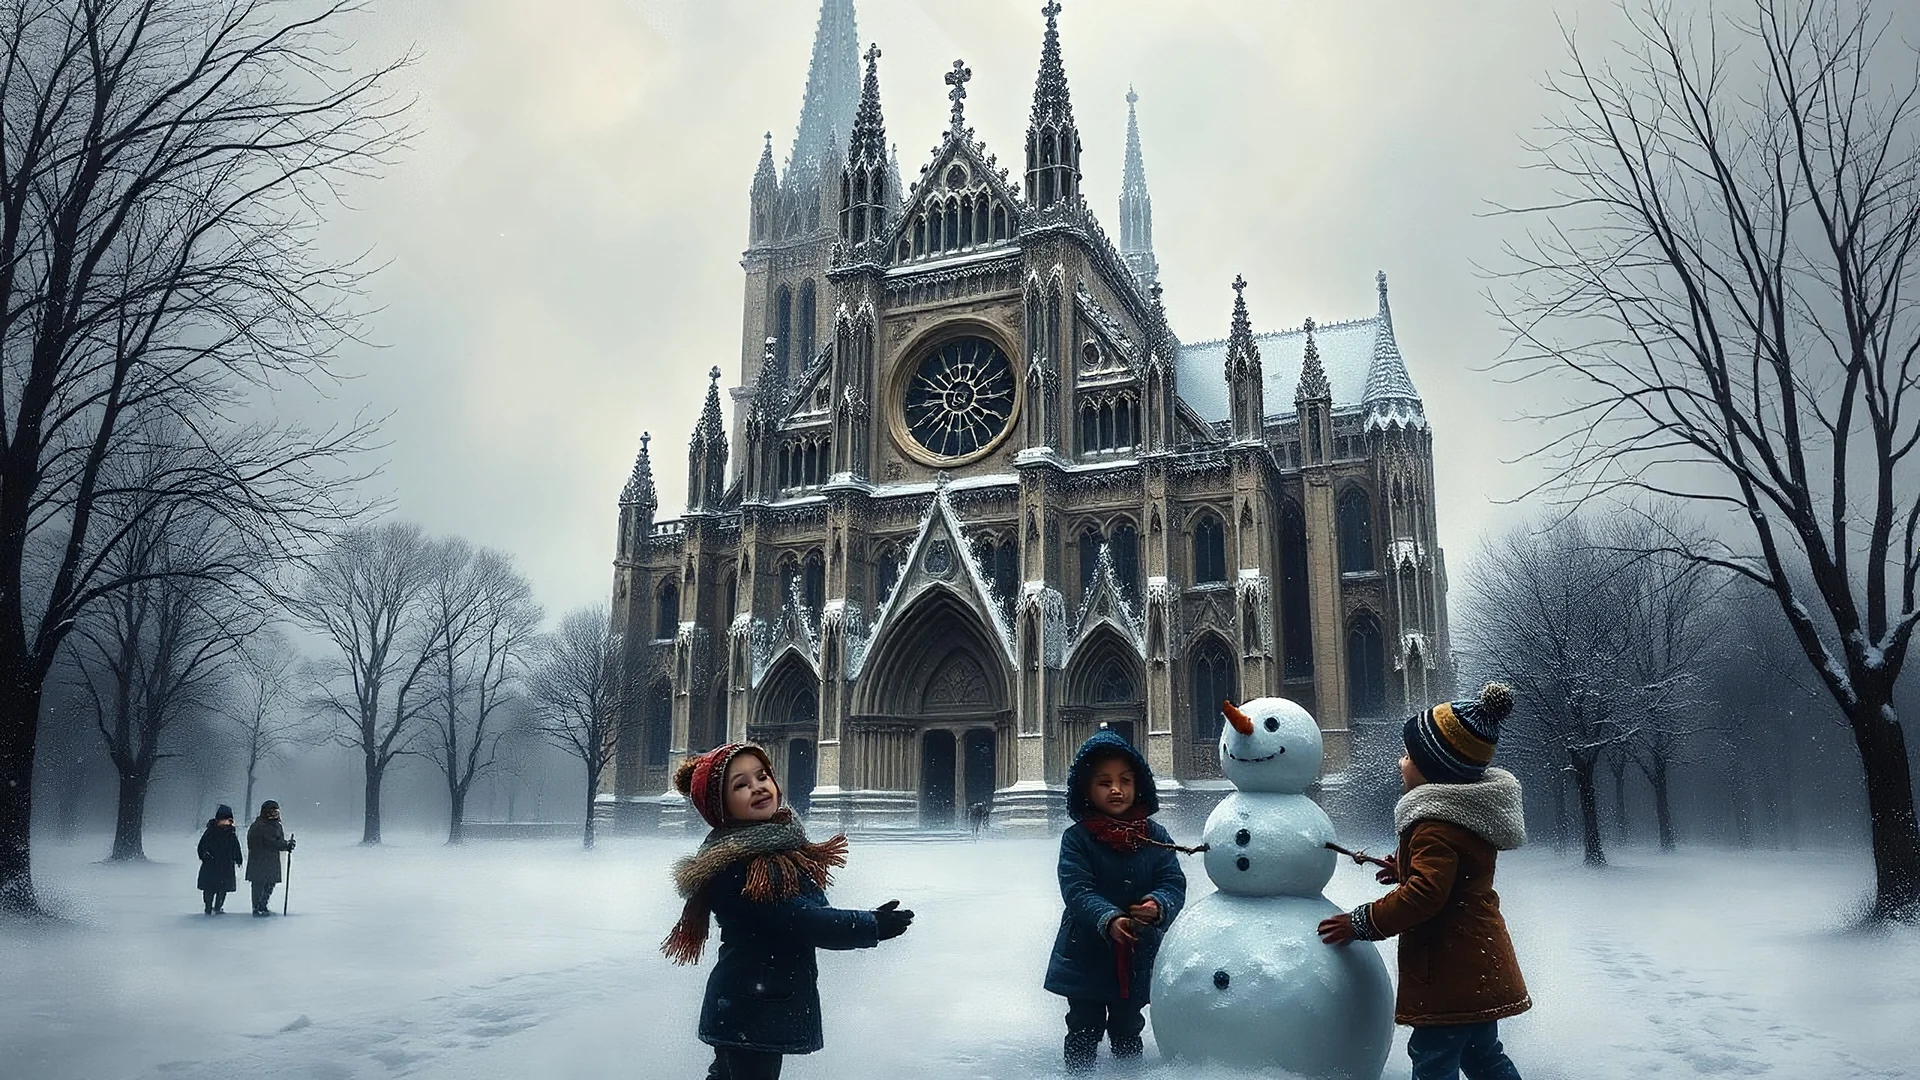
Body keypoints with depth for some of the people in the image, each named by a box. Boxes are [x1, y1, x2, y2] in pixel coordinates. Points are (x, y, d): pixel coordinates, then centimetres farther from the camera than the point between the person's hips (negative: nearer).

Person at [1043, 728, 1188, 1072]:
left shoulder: (1155, 836, -2)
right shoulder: (1076, 838, -10)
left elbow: (1174, 882, -7)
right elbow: (1077, 890, -19)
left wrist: (1158, 905, -29)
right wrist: (1108, 920, -34)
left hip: (1137, 955, 2)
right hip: (1085, 955, -2)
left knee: (1127, 1031, 19)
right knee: (1084, 1032, 10)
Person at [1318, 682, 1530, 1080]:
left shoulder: (1437, 823, -23)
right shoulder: (1469, 806, 8)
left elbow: (1426, 894, -30)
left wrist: (1361, 922, -22)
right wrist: (1408, 869, 11)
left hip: (1451, 970, -10)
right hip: (1479, 966, 10)